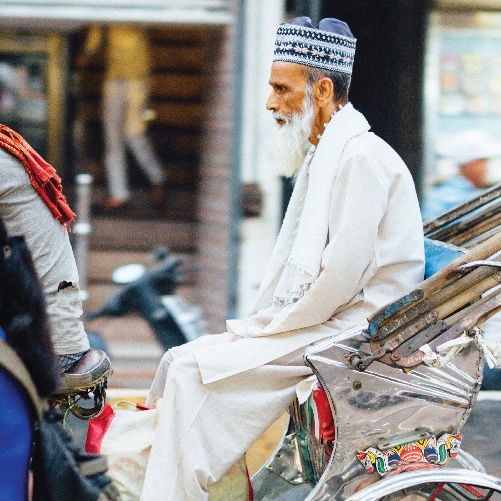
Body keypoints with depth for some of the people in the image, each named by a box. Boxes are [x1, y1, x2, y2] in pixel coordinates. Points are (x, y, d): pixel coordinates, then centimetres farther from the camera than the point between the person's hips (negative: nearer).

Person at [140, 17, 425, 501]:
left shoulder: (362, 157, -15)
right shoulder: (324, 156, 18)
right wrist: (256, 324, 7)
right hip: (321, 323, 10)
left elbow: (342, 276, -21)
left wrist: (262, 328, -12)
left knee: (195, 371, -17)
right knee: (183, 362, 1)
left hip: (350, 332, -10)